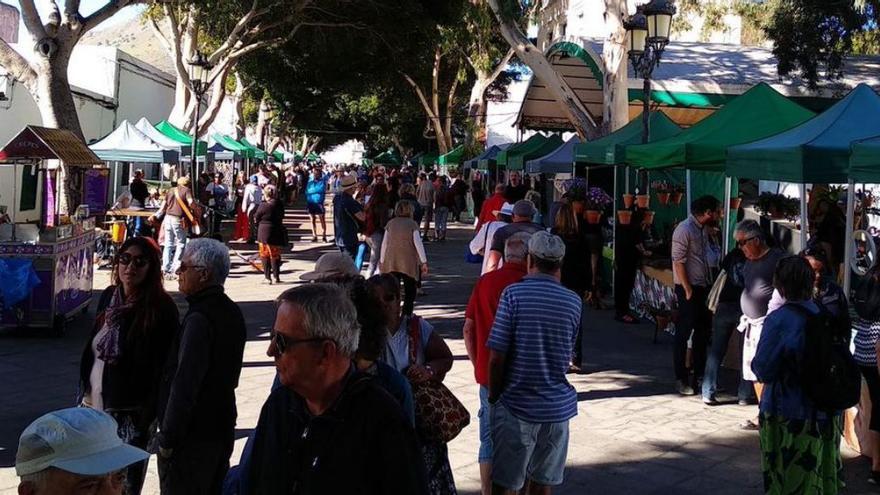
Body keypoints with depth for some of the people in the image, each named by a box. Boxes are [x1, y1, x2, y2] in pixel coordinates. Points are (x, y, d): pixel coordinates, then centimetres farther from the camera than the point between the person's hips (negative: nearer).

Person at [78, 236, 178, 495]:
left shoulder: (161, 308, -13)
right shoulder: (109, 296, 6)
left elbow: (161, 367, -14)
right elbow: (92, 350, 14)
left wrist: (150, 417, -16)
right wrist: (84, 394, 14)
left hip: (130, 414, -6)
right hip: (95, 405, 6)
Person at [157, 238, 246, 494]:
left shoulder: (199, 319, -21)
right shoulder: (232, 312, 9)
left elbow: (184, 384, -23)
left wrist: (167, 439, -17)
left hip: (193, 435, -9)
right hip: (222, 426, 9)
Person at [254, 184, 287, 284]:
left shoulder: (263, 205, -16)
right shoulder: (280, 204, -1)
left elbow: (256, 219, -8)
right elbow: (281, 217, 7)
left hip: (264, 232, -4)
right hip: (277, 232, 4)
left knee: (265, 255, 7)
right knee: (275, 255, 14)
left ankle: (268, 278, 6)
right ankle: (276, 277, 14)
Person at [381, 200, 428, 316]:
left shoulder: (391, 223, 6)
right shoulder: (412, 224, -2)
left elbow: (384, 243, 8)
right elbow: (418, 243, -7)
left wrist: (382, 260, 16)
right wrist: (424, 262, -4)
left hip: (391, 262, 3)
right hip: (408, 263, -3)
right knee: (410, 292, 6)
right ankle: (406, 315, -3)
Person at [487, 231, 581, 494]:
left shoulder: (513, 294, -11)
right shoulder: (573, 302, 0)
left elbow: (496, 356, -13)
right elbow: (568, 357, 9)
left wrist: (494, 397, 1)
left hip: (517, 405, -4)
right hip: (558, 406, 4)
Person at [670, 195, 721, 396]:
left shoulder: (702, 229, 11)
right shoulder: (684, 230, -16)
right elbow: (678, 261, -19)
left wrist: (709, 284, 13)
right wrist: (688, 290, -18)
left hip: (703, 287, 9)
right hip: (689, 289, -9)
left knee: (703, 332, 14)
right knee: (683, 334, -1)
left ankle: (699, 375, 24)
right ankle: (681, 379, 7)